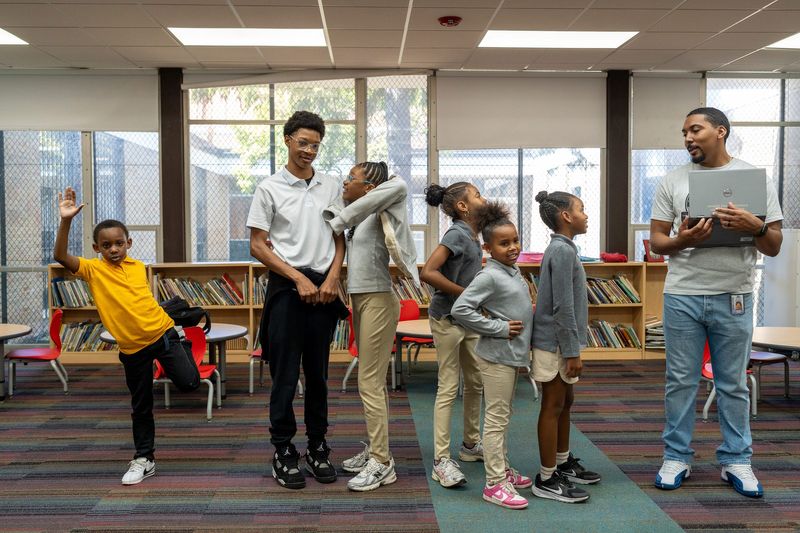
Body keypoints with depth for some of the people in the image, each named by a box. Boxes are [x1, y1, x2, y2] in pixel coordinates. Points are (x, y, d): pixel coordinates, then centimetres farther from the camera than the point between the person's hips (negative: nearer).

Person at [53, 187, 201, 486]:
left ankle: (182, 348, 21)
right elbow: (61, 256, -21)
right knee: (140, 406, 10)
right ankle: (144, 459, 27)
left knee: (189, 382, -12)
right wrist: (66, 221, -31)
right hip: (132, 348, -1)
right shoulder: (93, 270, -5)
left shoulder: (138, 266, 4)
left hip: (161, 332, 1)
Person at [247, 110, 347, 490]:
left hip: (323, 287, 4)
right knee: (285, 373, 1)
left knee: (318, 372, 11)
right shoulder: (270, 188, -2)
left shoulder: (332, 186, 9)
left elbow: (339, 239, 12)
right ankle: (283, 452, 12)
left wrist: (332, 277, -4)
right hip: (286, 287, -3)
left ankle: (317, 448, 22)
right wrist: (299, 278, -11)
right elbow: (257, 246, -4)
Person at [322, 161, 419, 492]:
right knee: (373, 381, 15)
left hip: (377, 301, -9)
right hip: (360, 301, 9)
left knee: (369, 383, -7)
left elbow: (398, 185, -28)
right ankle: (375, 449, 27)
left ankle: (382, 463, 1)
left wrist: (342, 221, -24)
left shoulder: (379, 214, -11)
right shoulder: (356, 217, 12)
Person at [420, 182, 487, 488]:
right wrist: (466, 293, -20)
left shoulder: (472, 236, 9)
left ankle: (471, 445, 32)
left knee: (476, 383, 16)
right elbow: (428, 273, -27)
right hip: (447, 319, -9)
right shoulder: (456, 234, -17)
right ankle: (441, 461, 2)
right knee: (449, 388, -5)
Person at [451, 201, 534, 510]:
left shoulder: (513, 270, 9)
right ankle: (495, 484, 6)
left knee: (503, 416, 19)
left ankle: (503, 469, 33)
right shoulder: (489, 276, -18)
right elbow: (459, 309, -24)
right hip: (497, 356, -9)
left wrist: (529, 311, 5)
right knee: (496, 418, -2)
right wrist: (499, 328, -21)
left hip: (513, 354, 9)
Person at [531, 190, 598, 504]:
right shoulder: (562, 250, -19)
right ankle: (547, 480, 7)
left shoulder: (562, 249, 12)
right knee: (553, 407, -2)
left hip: (560, 342, 10)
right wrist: (572, 351, -20)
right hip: (556, 344, -10)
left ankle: (563, 463, 33)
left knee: (565, 402, 19)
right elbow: (563, 307, -22)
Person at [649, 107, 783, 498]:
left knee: (733, 384, 9)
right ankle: (677, 457, 19)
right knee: (680, 381, 7)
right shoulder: (672, 181, 4)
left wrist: (755, 227, -20)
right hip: (682, 295, 1)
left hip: (733, 297, 0)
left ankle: (736, 460, 23)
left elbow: (774, 248, 2)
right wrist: (681, 241, -17)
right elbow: (656, 241, 5)